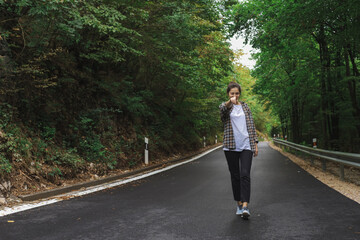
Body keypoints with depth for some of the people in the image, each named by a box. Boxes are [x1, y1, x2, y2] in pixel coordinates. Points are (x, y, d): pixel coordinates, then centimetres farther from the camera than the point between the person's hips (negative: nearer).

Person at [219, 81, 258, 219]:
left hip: (246, 145, 1)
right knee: (235, 176, 7)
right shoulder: (225, 106, 6)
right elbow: (222, 110, -20)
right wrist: (230, 102, -41)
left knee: (245, 175, -11)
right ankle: (239, 203, 19)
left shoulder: (245, 107, 13)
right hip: (231, 146, 0)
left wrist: (255, 143, 7)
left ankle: (245, 206, -15)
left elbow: (251, 125, 14)